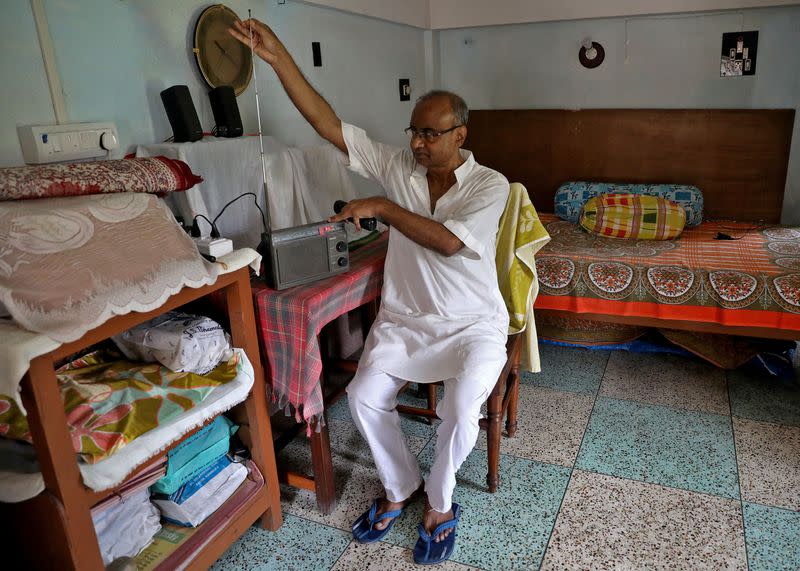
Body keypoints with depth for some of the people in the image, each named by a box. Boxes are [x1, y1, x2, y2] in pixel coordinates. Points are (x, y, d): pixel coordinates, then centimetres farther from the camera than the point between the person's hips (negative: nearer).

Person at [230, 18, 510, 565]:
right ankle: (401, 486, 12)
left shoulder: (490, 184, -9)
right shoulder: (397, 165, 0)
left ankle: (439, 501, 6)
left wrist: (382, 206, -22)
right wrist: (279, 57, -12)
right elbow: (330, 125, -6)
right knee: (364, 396, -17)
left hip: (472, 324, -3)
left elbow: (448, 241, -25)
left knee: (461, 407, -26)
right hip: (403, 319, 3)